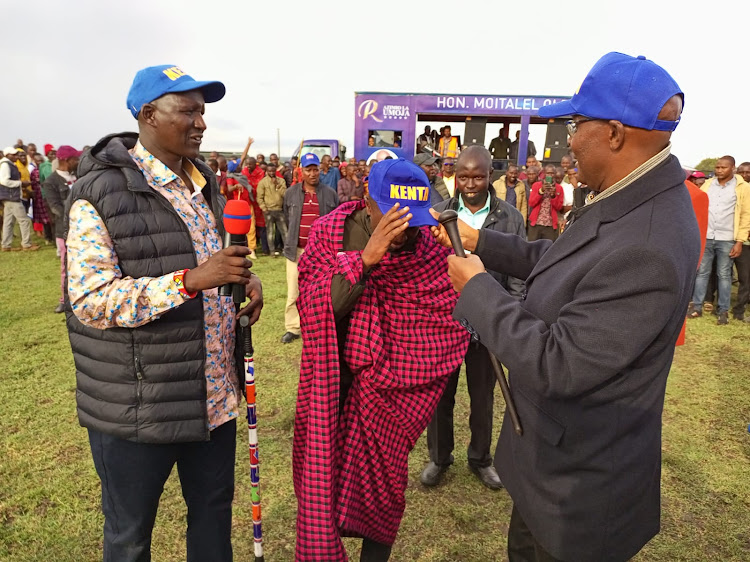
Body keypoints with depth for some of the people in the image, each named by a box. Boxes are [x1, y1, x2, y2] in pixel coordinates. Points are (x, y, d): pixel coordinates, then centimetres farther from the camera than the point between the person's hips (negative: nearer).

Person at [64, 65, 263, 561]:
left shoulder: (204, 183, 10)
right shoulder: (101, 193, -13)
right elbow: (90, 301, -20)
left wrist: (247, 277, -1)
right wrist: (192, 279, -30)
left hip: (216, 395, 7)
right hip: (137, 408, -6)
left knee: (215, 511, 22)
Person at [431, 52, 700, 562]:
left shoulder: (648, 249, -35)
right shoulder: (627, 198, -5)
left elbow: (555, 364, -31)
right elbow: (557, 261, 8)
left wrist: (477, 287, -21)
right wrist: (481, 242, 6)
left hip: (581, 480, -8)